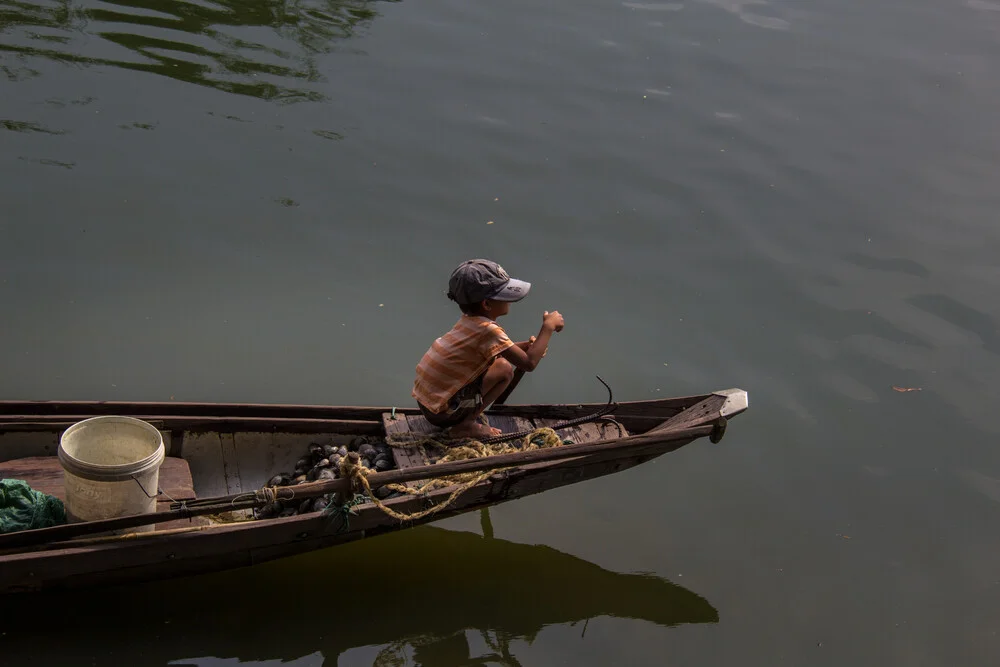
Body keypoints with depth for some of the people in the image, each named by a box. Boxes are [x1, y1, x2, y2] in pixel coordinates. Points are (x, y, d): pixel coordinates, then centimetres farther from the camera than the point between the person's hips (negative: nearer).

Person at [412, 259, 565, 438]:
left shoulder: (469, 320, 5)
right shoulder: (487, 330, -22)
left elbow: (498, 348, 22)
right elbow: (529, 363, -23)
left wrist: (525, 346, 4)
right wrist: (548, 326, -15)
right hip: (441, 412, -9)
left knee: (494, 358, 18)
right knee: (504, 369, -12)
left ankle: (466, 417, 13)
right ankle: (466, 425, -6)